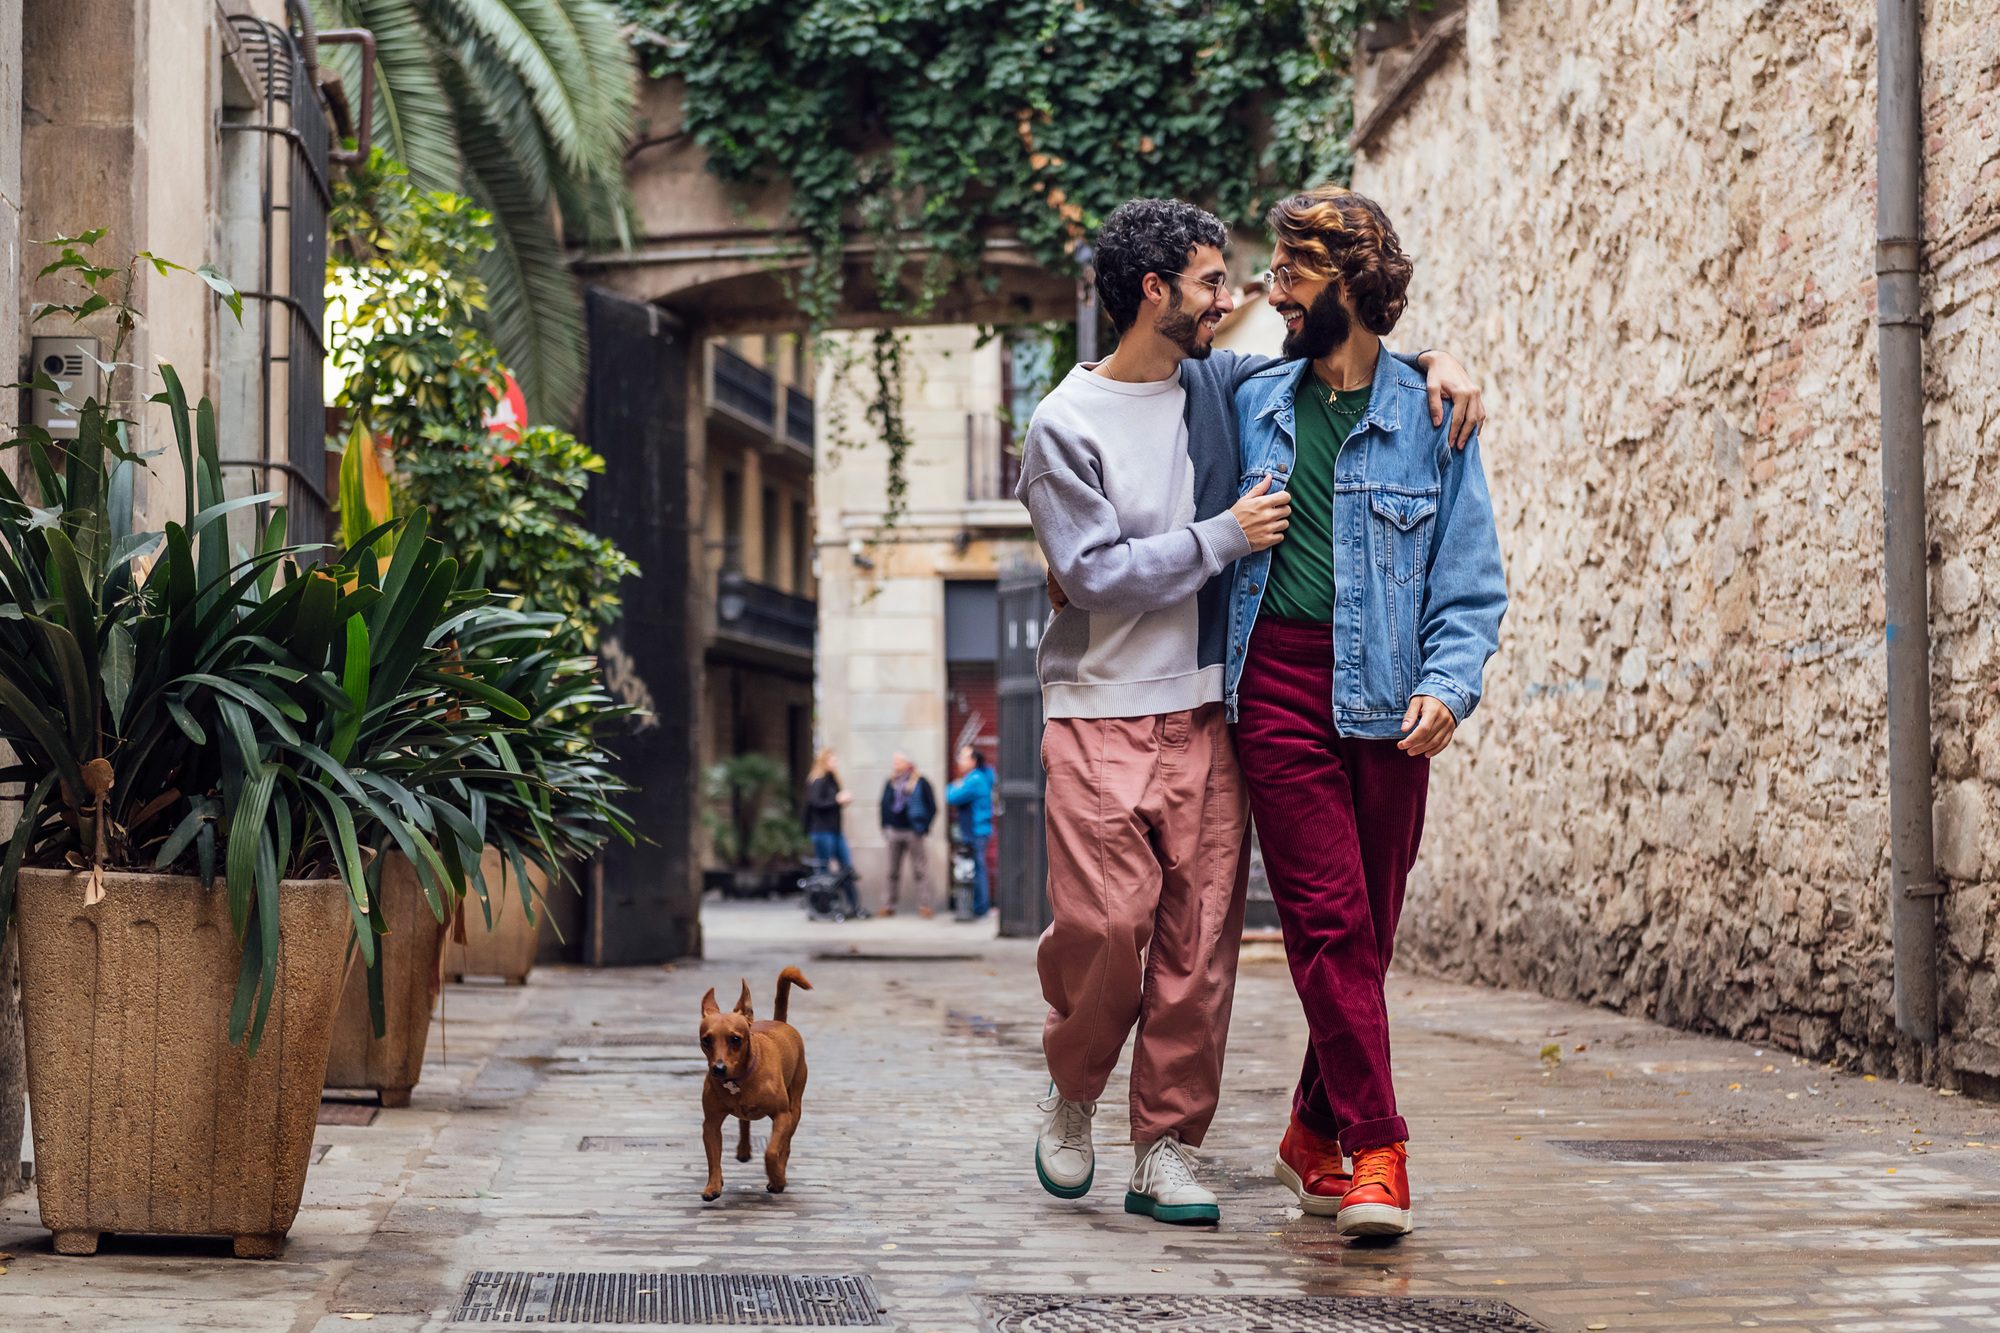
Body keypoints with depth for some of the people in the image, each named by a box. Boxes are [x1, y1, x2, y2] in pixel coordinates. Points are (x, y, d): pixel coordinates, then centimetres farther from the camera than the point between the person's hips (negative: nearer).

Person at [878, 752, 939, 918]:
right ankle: (890, 905, 15)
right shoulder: (890, 784, 12)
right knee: (893, 872, 9)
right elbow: (884, 805, 18)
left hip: (914, 832, -5)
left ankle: (924, 905, -1)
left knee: (920, 871, -3)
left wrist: (924, 826, -11)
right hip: (894, 830, 5)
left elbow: (932, 807, -5)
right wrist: (885, 827, 9)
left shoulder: (921, 783, -4)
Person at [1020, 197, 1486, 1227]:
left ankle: (1166, 1151, 6)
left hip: (1208, 715, 4)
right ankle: (1071, 1094, 14)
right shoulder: (1065, 424, -4)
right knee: (1104, 922, -13)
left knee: (1199, 941, -1)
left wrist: (1431, 364, 6)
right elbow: (1096, 572, -12)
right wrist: (1223, 538, -11)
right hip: (1100, 715, -4)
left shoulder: (1222, 387, 10)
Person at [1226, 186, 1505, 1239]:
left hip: (1388, 697, 0)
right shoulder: (1252, 404, 11)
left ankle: (1317, 1131, 22)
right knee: (1328, 918, -10)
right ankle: (1375, 1150, -12)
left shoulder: (1430, 418, 4)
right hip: (1280, 685, 0)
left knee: (1368, 926, 6)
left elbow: (1471, 578, 3)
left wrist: (1448, 684, -12)